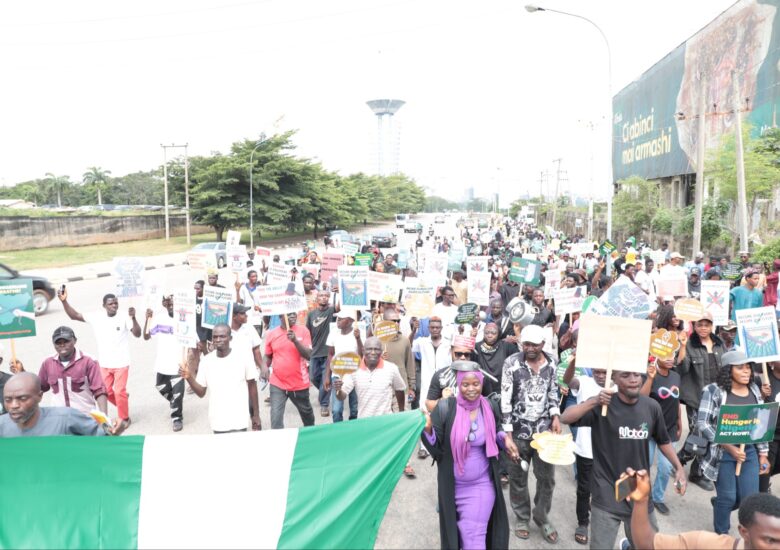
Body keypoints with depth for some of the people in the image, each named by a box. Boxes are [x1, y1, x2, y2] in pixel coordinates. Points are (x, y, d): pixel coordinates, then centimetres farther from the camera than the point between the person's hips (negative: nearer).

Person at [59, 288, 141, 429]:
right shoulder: (96, 317, -5)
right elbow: (74, 316, -4)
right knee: (106, 391, 14)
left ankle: (124, 418, 20)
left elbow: (137, 334, -24)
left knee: (119, 392, 1)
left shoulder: (124, 317, -16)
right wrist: (64, 301, -17)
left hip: (121, 363, -4)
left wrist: (133, 318, -40)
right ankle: (123, 402, 42)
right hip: (104, 363, 4)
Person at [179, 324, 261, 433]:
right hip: (217, 422, 2)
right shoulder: (206, 361, -3)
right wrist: (189, 377, -14)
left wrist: (256, 415, 3)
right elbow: (201, 393, 3)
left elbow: (252, 386, 0)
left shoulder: (243, 358, -10)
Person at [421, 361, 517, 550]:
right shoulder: (445, 407, -17)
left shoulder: (490, 407, -8)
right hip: (453, 484, 0)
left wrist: (505, 439, -8)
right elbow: (436, 448, -15)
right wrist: (428, 429, -34)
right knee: (455, 531, 19)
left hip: (481, 484, 1)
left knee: (474, 535, 4)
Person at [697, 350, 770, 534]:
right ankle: (721, 535, 27)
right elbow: (703, 423, -15)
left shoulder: (754, 390, 6)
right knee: (728, 498, 4)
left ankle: (719, 507, 36)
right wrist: (729, 447, -19)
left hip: (749, 451, 5)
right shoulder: (714, 390, -12)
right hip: (722, 453, -5)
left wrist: (763, 453, 11)